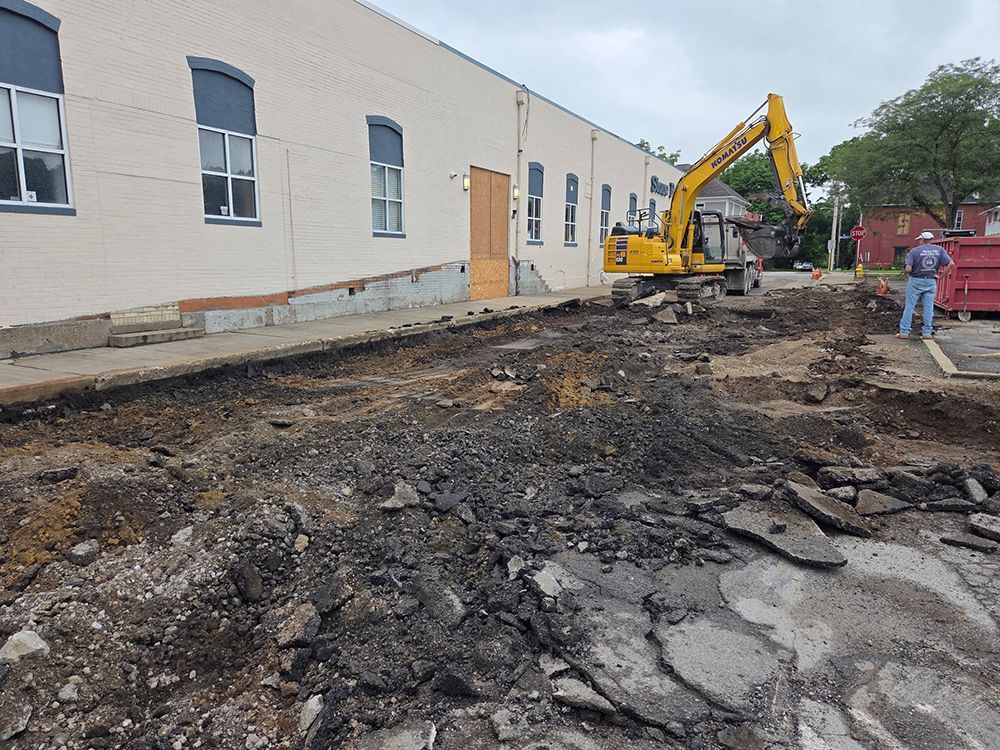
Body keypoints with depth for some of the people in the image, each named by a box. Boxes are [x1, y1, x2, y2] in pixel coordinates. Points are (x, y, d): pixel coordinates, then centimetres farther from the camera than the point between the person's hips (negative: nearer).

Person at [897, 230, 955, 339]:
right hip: (931, 282, 3)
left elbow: (908, 269, -16)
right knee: (929, 307, 9)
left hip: (915, 281, -3)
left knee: (909, 307, 2)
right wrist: (945, 273, 7)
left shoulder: (914, 251, -9)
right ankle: (927, 332, 11)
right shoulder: (939, 250, 1)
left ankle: (904, 332, 3)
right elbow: (951, 264, -7)